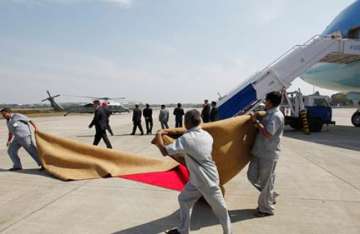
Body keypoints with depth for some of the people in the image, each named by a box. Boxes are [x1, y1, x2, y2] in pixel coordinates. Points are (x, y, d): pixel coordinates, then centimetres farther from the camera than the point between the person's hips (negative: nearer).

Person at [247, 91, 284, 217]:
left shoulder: (277, 116, -16)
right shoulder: (269, 114, 13)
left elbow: (268, 133, -25)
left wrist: (256, 121, -18)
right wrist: (255, 120, 8)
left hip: (268, 154, -9)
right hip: (259, 152, 9)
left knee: (265, 181, 4)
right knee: (252, 175, 14)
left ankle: (266, 208, 21)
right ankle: (270, 195, 33)